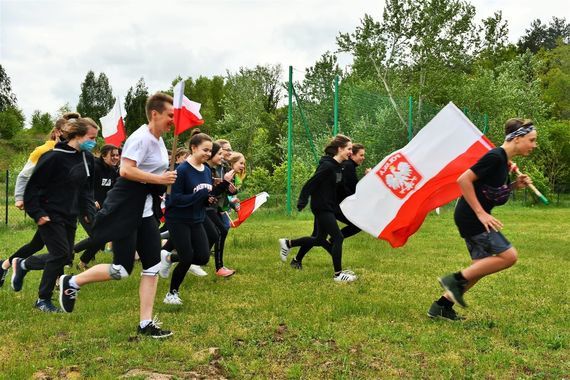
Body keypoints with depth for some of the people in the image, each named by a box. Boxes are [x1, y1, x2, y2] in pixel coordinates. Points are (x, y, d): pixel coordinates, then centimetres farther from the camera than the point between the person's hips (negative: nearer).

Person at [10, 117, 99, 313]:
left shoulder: (87, 158, 4)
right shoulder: (54, 156, -18)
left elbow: (87, 188, 15)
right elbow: (33, 186, -15)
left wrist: (88, 212, 4)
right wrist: (37, 214, -17)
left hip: (70, 216, 8)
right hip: (50, 215, -8)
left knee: (64, 256, 10)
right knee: (61, 254, -9)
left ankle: (22, 264, 35)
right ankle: (43, 300, 10)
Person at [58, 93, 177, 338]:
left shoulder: (158, 140, 13)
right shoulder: (141, 138, -17)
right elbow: (126, 170, -28)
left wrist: (159, 190, 15)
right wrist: (160, 179, -24)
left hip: (145, 212, 10)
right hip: (125, 210, -10)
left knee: (153, 266, 4)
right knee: (121, 269, -7)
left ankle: (145, 324, 10)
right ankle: (71, 282, 16)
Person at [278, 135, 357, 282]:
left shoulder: (338, 166, 8)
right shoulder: (327, 166, -20)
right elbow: (311, 183, -20)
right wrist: (302, 202, -20)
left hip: (329, 207, 10)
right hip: (322, 207, -10)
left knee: (320, 239, 18)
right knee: (338, 237, -7)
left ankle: (288, 243, 32)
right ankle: (338, 274, 2)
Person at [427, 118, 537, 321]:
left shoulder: (504, 161, 12)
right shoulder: (495, 157, -17)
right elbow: (464, 180, -23)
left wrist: (515, 185, 3)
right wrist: (481, 213, -21)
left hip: (474, 219, 10)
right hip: (470, 218, -10)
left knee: (481, 266, 12)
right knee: (508, 256, -9)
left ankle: (441, 306, 16)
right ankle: (456, 280, -3)